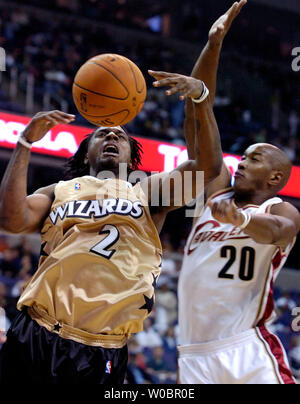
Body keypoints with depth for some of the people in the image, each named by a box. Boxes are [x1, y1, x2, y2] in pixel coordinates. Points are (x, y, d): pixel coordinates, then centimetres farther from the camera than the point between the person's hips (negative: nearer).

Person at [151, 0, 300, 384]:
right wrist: (213, 46, 3)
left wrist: (239, 218, -45)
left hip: (249, 352, -5)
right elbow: (196, 116, 12)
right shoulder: (217, 192, 18)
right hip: (195, 357, 5)